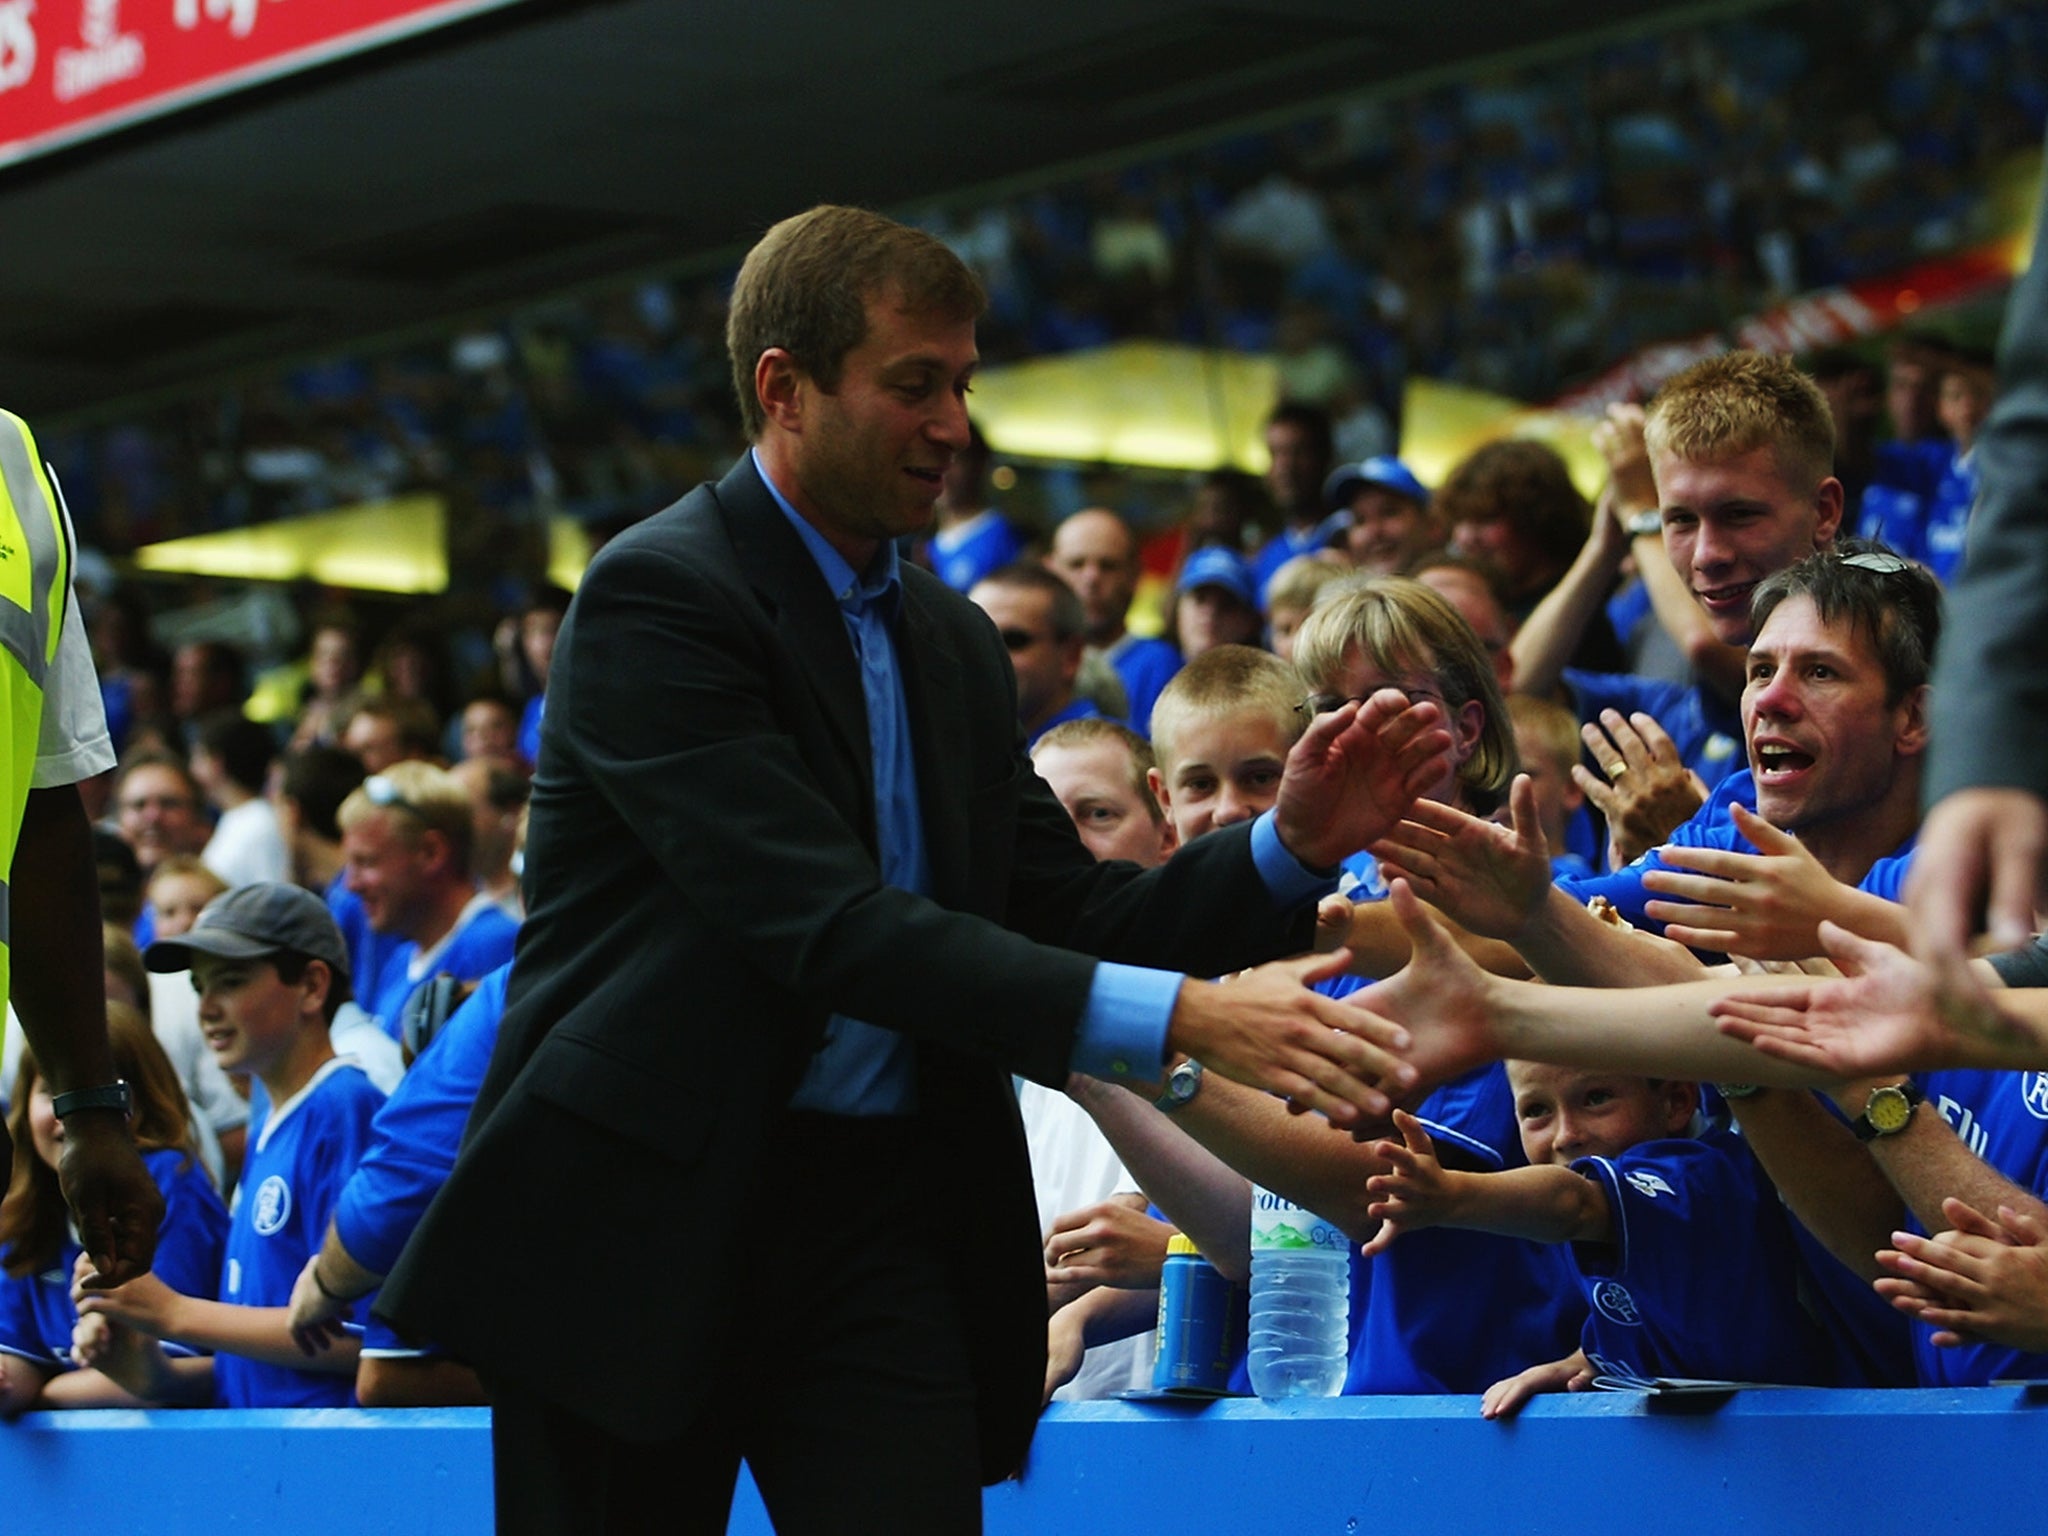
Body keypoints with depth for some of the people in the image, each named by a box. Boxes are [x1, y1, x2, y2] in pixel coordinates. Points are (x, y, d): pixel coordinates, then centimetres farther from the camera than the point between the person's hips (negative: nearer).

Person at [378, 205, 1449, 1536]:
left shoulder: (954, 642, 14)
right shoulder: (659, 593, -12)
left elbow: (1066, 912, 11)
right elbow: (827, 925, -22)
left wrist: (1295, 845, -7)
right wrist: (1179, 1021, -28)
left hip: (881, 1216, 6)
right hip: (650, 1199, -6)